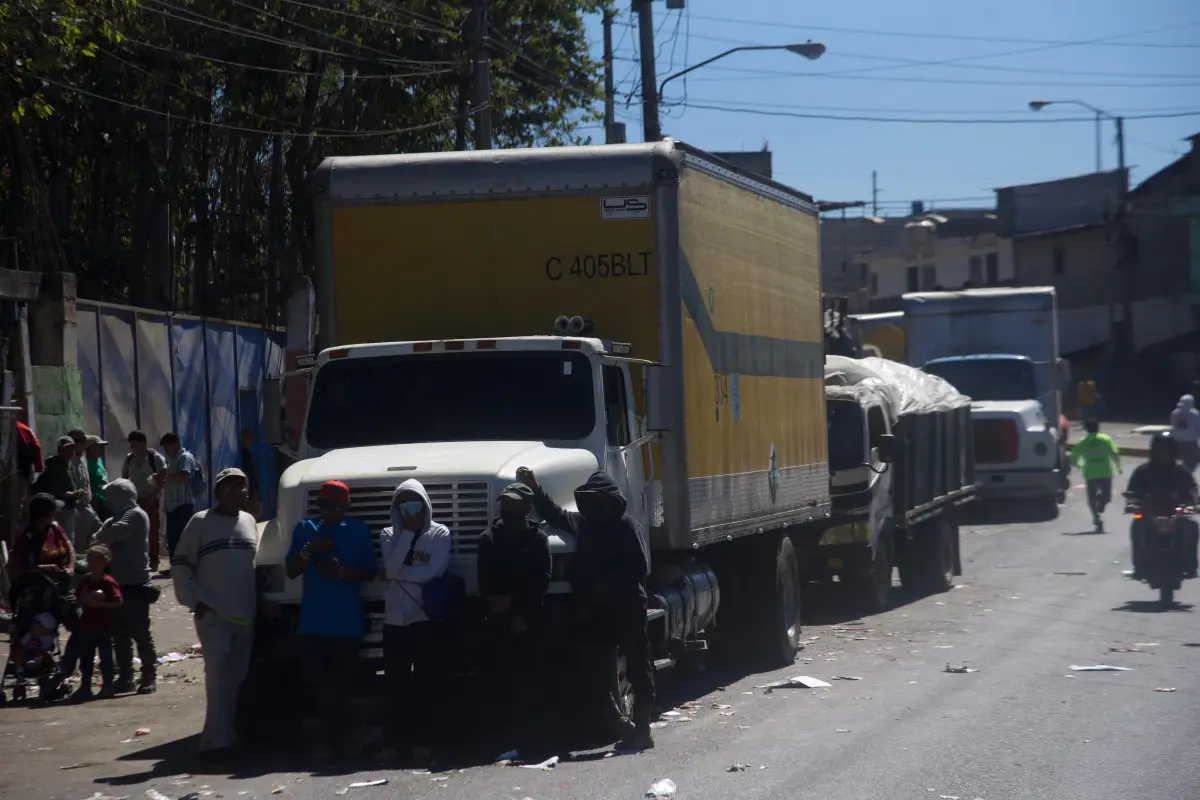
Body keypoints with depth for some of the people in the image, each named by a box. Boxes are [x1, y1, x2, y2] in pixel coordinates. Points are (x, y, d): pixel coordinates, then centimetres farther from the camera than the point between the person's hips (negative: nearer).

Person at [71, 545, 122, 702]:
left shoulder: (108, 582, -11)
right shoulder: (86, 581, 9)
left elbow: (117, 602, -14)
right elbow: (79, 600, 12)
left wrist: (100, 603, -21)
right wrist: (86, 599, -10)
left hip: (103, 627, -6)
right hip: (86, 625, 6)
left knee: (105, 656, 3)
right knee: (85, 657, 9)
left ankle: (108, 686, 12)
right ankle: (85, 687, 15)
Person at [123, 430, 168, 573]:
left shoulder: (155, 458, -9)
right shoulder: (129, 458, 7)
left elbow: (162, 479, -11)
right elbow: (125, 478, 14)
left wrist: (153, 496, -16)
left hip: (150, 500, -5)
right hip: (134, 500, 5)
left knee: (153, 530, -2)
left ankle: (153, 561, 3)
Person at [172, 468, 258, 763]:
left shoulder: (249, 522, 13)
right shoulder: (201, 523, -2)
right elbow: (180, 564, -1)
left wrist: (258, 599, 14)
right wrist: (194, 601, -7)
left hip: (246, 615, 5)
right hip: (213, 615, -5)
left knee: (237, 678, 8)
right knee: (218, 674, -15)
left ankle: (228, 738, 18)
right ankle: (217, 740, -19)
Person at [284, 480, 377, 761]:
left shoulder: (358, 530, 5)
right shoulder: (305, 529, 9)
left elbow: (369, 572, 4)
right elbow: (292, 571, 7)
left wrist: (342, 572, -14)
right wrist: (309, 550, -11)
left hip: (348, 621, -1)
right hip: (314, 620, 1)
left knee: (343, 682, 2)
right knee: (319, 681, -4)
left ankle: (330, 737, 13)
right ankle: (338, 736, 3)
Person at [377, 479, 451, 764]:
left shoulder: (439, 534, 2)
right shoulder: (389, 535, 8)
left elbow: (434, 572, -12)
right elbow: (392, 566, -9)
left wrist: (395, 573, -8)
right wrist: (407, 532, -8)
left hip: (427, 618, -2)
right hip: (396, 618, 2)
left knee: (425, 681, 0)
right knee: (396, 682, -1)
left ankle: (419, 740, 3)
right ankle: (394, 741, -1)